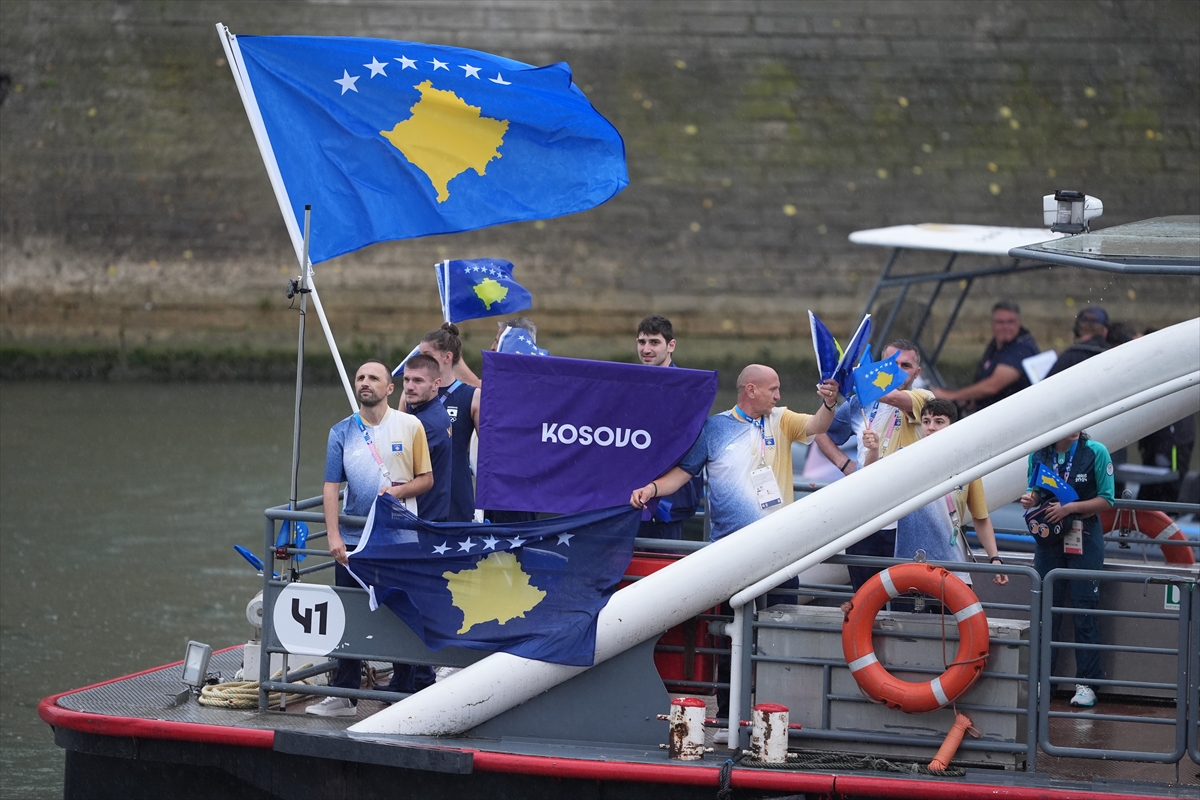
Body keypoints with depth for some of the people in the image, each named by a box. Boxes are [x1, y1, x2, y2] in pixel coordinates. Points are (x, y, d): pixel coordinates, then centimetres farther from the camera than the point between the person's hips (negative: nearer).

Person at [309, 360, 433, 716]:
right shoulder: (342, 432, 4)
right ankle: (344, 694, 11)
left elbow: (426, 479, 5)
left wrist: (399, 491, -15)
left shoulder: (410, 426, 1)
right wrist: (333, 536, -10)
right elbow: (331, 486, 0)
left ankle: (402, 688, 14)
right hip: (353, 538, 2)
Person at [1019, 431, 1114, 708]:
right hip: (1048, 539, 3)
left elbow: (1106, 500, -7)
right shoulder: (1039, 453, 1)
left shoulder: (1096, 452, -9)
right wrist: (1031, 499, -10)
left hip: (1084, 540, -3)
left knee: (1084, 611, -2)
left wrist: (1069, 508, -18)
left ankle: (1086, 683, 3)